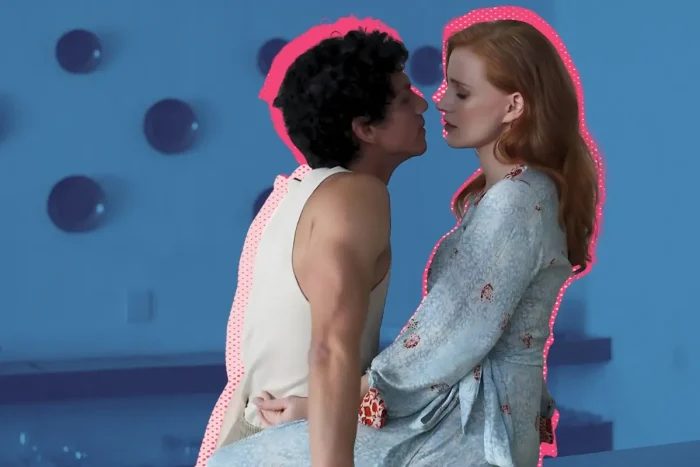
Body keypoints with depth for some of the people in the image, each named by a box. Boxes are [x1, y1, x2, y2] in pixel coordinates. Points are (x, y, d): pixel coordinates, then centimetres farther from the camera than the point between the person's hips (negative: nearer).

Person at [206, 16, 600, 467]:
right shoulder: (506, 191, 14)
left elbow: (451, 341, -20)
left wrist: (327, 398, -12)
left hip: (465, 427, -10)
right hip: (472, 408, 10)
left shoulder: (515, 201, -18)